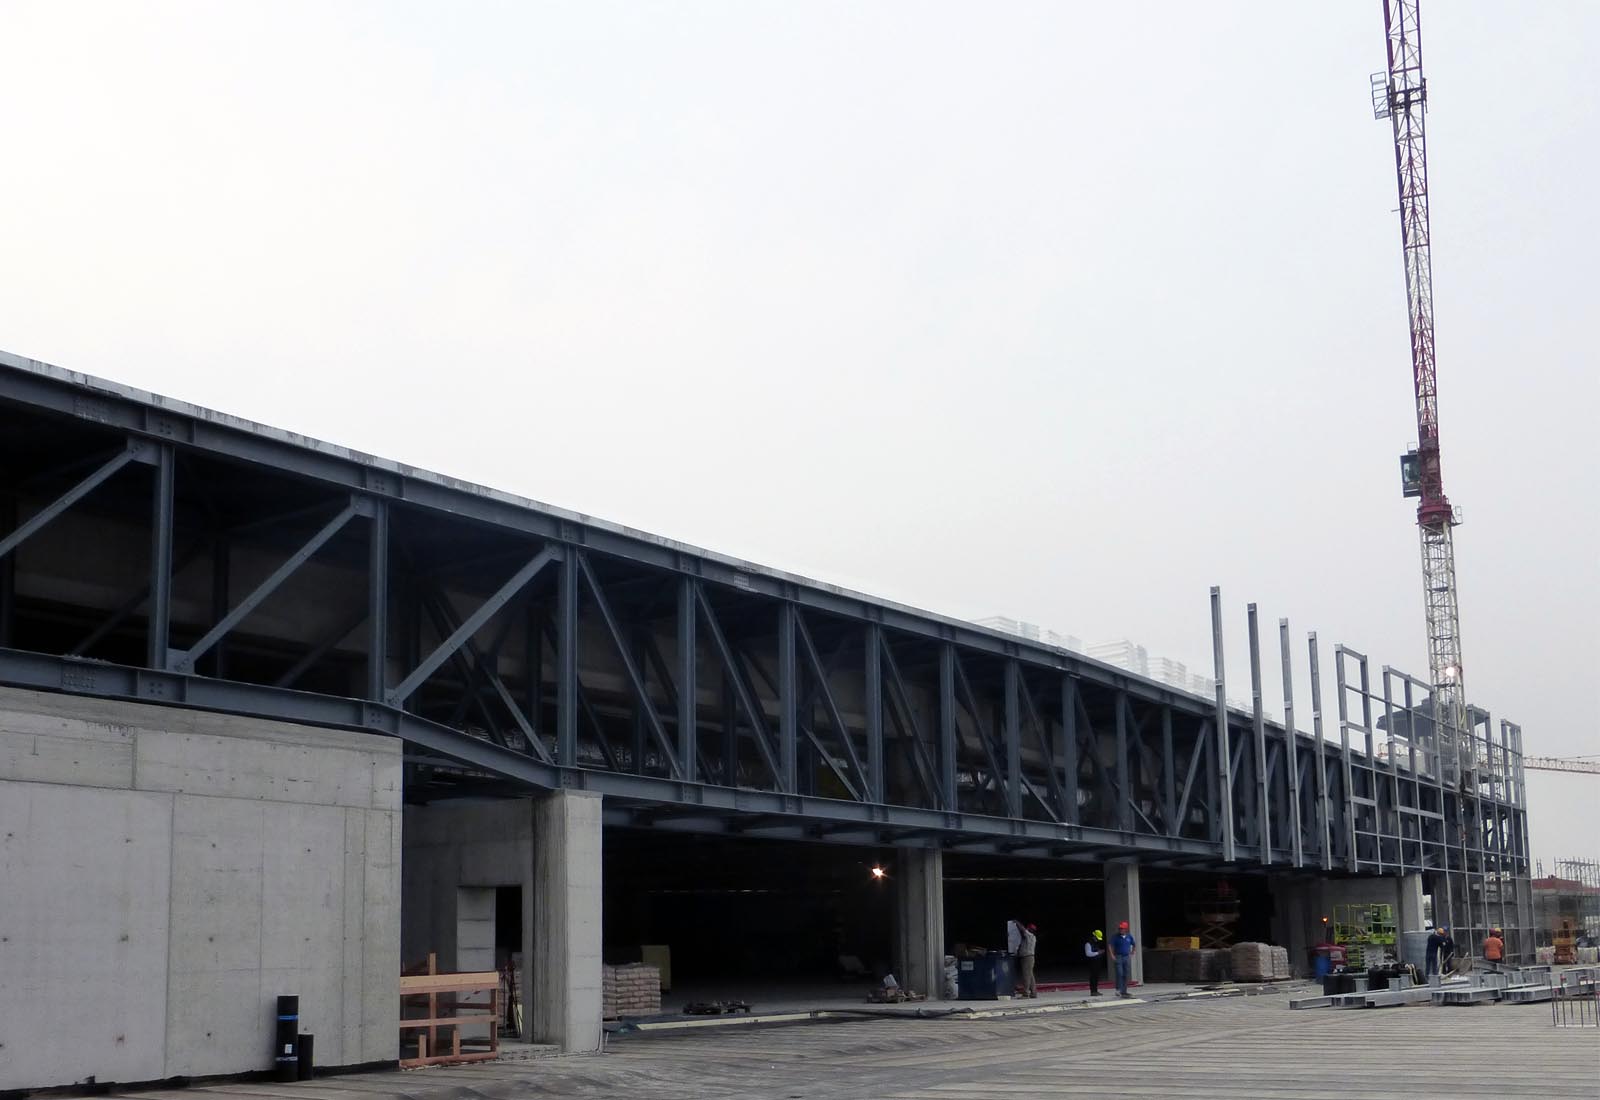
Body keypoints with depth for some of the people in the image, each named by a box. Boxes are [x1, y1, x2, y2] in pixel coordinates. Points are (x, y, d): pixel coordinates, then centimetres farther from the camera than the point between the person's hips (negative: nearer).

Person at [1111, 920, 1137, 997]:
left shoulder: (1129, 936, 5)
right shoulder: (1116, 937, -4)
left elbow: (1134, 945, 19)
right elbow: (1111, 946, -4)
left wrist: (1131, 954, 12)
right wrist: (1112, 955, -13)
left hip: (1127, 957, 3)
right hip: (1118, 957, -3)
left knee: (1126, 975, 4)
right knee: (1119, 973, -14)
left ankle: (1124, 991, 11)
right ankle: (1118, 990, -10)